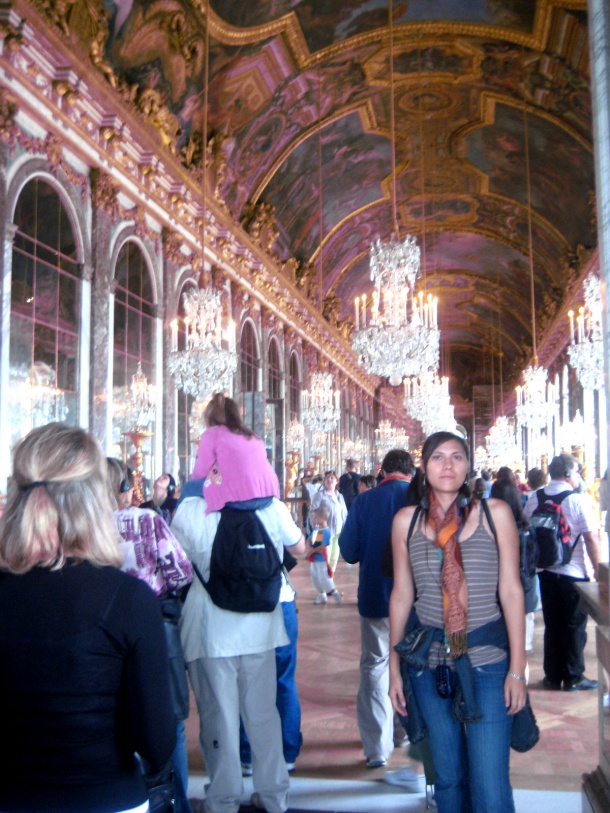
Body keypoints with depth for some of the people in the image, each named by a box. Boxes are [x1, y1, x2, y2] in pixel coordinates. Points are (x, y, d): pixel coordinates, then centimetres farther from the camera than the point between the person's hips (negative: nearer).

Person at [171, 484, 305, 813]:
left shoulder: (190, 511, -12)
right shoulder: (271, 507, -6)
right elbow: (299, 547, 9)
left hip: (210, 629, -2)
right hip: (259, 627, 2)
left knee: (219, 715, 10)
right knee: (262, 712, 15)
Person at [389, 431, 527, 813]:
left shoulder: (495, 513, -3)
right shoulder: (406, 520, 2)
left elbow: (511, 591, -3)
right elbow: (401, 595, 7)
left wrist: (517, 669, -5)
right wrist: (394, 668, 8)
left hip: (486, 660, -2)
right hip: (428, 662, 2)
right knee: (448, 779, 15)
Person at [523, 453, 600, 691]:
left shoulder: (534, 498, 1)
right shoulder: (578, 500, -14)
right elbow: (591, 537, -16)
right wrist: (597, 569, -7)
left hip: (545, 571, 5)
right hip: (574, 573, -5)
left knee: (552, 624, 15)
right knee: (575, 625, 8)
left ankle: (552, 676, 22)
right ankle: (573, 678, 16)